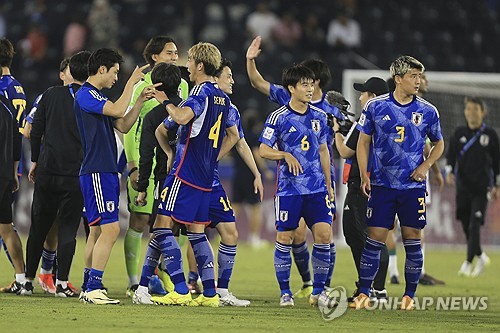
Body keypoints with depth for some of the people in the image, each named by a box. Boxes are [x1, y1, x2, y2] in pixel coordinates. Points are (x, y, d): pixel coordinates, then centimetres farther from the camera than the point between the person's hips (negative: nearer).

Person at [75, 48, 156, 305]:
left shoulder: (97, 97, 20)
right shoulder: (85, 94, -11)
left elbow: (123, 125, 21)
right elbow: (118, 110, -23)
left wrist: (140, 100, 12)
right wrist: (131, 83, -12)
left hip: (106, 172, 11)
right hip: (96, 172, -10)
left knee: (98, 230, 11)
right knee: (110, 228, -15)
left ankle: (88, 288, 15)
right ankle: (93, 290, -16)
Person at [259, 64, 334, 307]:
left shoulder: (319, 116, 9)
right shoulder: (278, 118, -4)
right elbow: (263, 150, -3)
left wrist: (328, 184, 18)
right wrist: (285, 155, -20)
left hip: (317, 187, 3)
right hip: (289, 188, -3)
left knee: (323, 234, -7)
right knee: (285, 238, -1)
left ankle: (318, 291, 4)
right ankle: (285, 292, 11)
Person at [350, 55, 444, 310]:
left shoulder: (427, 111, 3)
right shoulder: (375, 107, 0)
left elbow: (439, 143, 16)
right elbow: (363, 142, 8)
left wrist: (426, 165, -1)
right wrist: (364, 175, -2)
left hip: (413, 186, 1)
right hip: (382, 184, -1)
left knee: (412, 239, 1)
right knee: (375, 238, -3)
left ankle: (409, 295, 11)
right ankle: (363, 294, 3)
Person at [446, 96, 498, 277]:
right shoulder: (459, 133, 5)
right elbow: (451, 155, 7)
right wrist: (449, 172, -13)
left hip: (481, 188, -3)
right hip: (463, 186, 3)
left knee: (474, 226, -12)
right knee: (466, 226, 8)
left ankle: (468, 263, -13)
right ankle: (481, 257, 29)